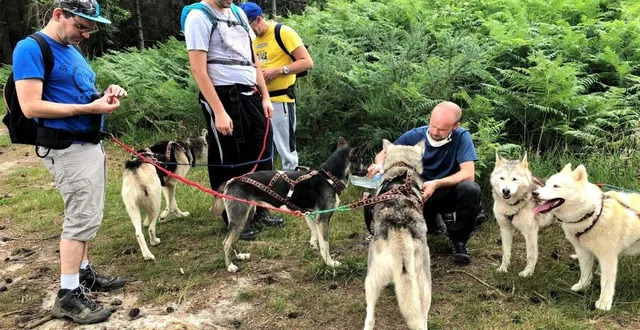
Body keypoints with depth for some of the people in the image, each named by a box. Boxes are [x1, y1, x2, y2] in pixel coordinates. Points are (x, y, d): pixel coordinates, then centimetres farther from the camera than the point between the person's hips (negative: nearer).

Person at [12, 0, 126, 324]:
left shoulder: (72, 49, 14)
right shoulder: (31, 48, -12)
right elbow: (31, 107, -20)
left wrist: (104, 94, 3)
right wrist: (90, 108, -21)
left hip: (90, 142, 9)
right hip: (69, 148, -9)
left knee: (85, 216, 16)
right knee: (82, 218, -7)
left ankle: (83, 272, 29)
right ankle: (68, 295, 3)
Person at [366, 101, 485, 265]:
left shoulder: (461, 136, -18)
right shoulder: (415, 135, -13)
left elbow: (468, 174, -26)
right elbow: (384, 154, -4)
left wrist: (437, 184, -40)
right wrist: (379, 164, -29)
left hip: (450, 192, -1)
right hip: (420, 193, 2)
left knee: (470, 189, -35)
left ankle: (459, 239, -7)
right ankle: (429, 224, 6)